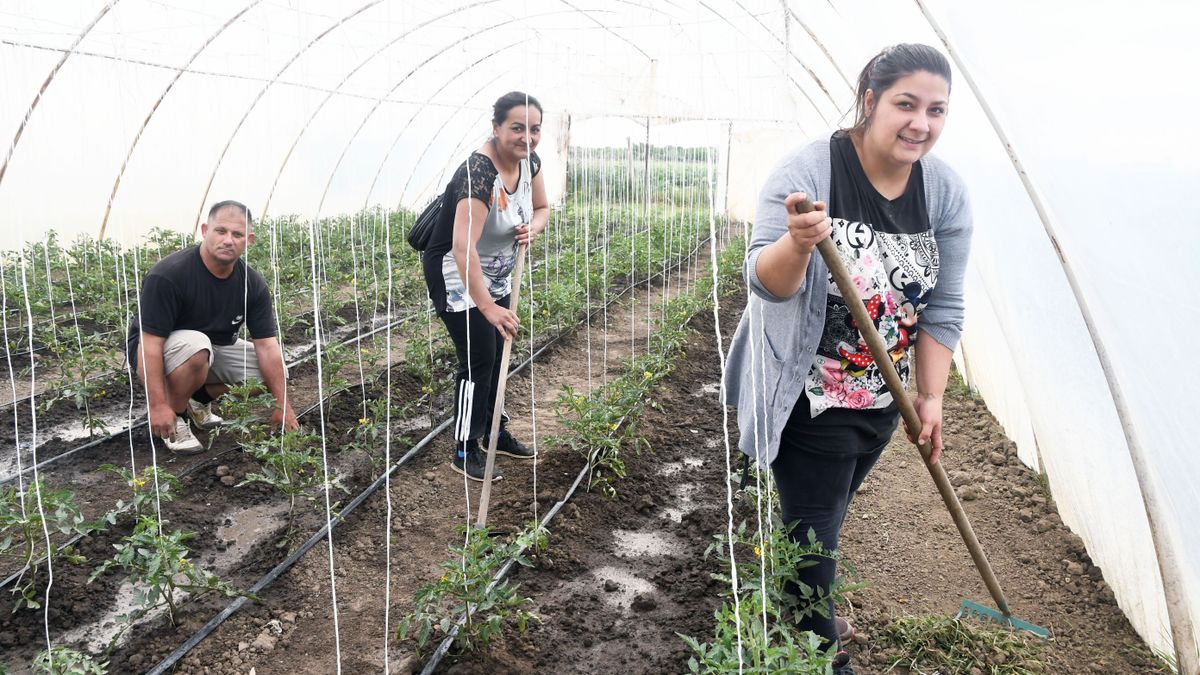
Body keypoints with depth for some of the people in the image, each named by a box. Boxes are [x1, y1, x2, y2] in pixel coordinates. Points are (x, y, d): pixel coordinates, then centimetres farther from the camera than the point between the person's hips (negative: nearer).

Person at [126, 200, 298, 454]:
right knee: (196, 346, -38)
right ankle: (175, 415, -11)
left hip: (215, 347, 6)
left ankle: (200, 400, 12)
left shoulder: (252, 283, -11)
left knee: (274, 372, -10)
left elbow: (267, 345, -12)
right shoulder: (168, 275, -27)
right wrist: (158, 406, -32)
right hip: (157, 349, -6)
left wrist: (282, 404, -16)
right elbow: (150, 343, -28)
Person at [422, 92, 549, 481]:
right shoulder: (479, 172, -33)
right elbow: (463, 247, -42)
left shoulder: (529, 162, -7)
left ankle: (497, 433, 32)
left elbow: (541, 207, 12)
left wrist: (533, 227, -13)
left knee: (498, 354, 15)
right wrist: (488, 307, -46)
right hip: (457, 276, -8)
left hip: (496, 274, 8)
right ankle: (465, 452, 8)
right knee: (478, 360, -6)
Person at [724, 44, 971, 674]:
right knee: (813, 531, 3)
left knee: (830, 511, 25)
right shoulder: (809, 170, -21)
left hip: (881, 398, 5)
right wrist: (798, 243, -46)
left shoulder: (945, 192, -6)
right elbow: (765, 281, -25)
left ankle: (808, 606, 52)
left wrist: (931, 397, -1)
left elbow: (942, 308, 0)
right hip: (807, 395, -5)